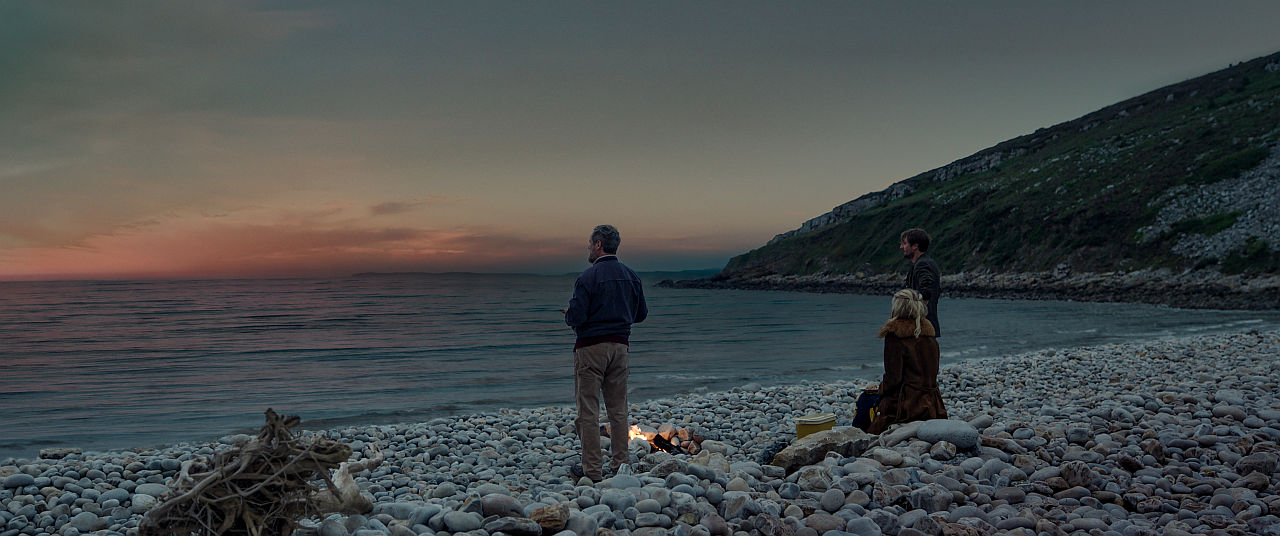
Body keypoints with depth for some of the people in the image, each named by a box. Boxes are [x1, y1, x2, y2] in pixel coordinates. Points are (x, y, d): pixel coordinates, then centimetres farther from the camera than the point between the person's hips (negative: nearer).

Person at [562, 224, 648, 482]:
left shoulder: (588, 277, -13)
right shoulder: (631, 276, 6)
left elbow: (575, 317, -16)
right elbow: (641, 314, 12)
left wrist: (568, 314, 7)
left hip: (591, 347, -6)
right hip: (620, 345, 6)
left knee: (588, 410, 0)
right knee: (618, 408, 12)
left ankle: (592, 470, 1)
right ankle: (621, 465, 16)